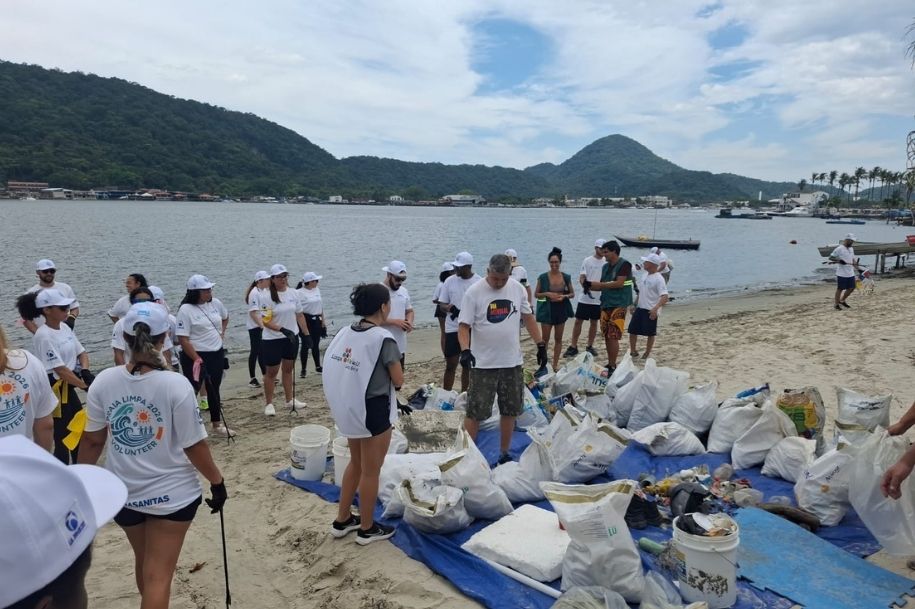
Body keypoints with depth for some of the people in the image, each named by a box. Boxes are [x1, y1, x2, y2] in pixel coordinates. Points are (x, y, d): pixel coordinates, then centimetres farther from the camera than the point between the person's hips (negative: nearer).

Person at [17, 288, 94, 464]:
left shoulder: (64, 327, 4)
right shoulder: (43, 336, -21)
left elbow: (81, 352, 9)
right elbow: (60, 369, -22)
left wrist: (85, 372, -10)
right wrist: (84, 385, -20)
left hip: (68, 387, 9)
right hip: (53, 389, -9)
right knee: (62, 436, -1)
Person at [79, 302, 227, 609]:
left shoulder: (103, 382, -11)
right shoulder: (176, 385, -22)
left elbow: (92, 440, -2)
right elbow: (194, 446, -17)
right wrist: (217, 482, -2)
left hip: (122, 493, 4)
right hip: (171, 493, -4)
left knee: (144, 564, 28)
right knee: (158, 575, 8)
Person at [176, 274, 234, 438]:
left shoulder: (215, 303, 3)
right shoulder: (186, 310, -16)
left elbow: (225, 317, 27)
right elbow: (182, 339, -20)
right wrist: (197, 359, -22)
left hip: (217, 354, 7)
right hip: (195, 357, -7)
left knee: (214, 390, 17)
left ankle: (217, 425, 30)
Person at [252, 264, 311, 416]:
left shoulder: (292, 293, 3)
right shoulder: (266, 296, -13)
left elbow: (299, 315, 9)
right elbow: (265, 321, -16)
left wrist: (306, 334, 8)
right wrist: (283, 330, -25)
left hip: (292, 338, 5)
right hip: (273, 340, -5)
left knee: (288, 369, 16)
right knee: (271, 372, 5)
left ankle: (290, 400, 28)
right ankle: (269, 404, 17)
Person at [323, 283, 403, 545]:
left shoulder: (346, 333, 1)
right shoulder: (383, 338, -20)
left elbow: (332, 368, 5)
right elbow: (398, 381, -14)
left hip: (349, 408, 8)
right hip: (375, 411, -7)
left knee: (356, 464, 24)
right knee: (371, 471, 10)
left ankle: (342, 520, 35)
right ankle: (367, 529, 26)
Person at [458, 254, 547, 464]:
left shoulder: (517, 288, 1)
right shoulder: (474, 292, -12)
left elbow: (528, 317, 11)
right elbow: (464, 326, -13)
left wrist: (541, 345, 9)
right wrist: (465, 350, -29)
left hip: (512, 362, 5)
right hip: (483, 364, -4)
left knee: (510, 411, 14)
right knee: (475, 412, 1)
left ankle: (504, 454, 30)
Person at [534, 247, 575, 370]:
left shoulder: (566, 277, 2)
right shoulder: (543, 277, -5)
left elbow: (572, 294, 9)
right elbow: (536, 294, 0)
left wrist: (564, 296, -12)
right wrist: (547, 294, -17)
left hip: (561, 310, 3)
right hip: (547, 310, -3)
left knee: (558, 339, 10)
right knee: (545, 339, 0)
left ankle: (555, 364, 21)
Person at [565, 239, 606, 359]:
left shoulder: (606, 263, 3)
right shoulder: (587, 261, -4)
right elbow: (581, 277, -7)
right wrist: (585, 287, -26)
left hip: (599, 299, 2)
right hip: (585, 298, -2)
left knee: (594, 322, 10)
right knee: (578, 321, 0)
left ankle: (590, 346, 22)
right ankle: (573, 347, 8)